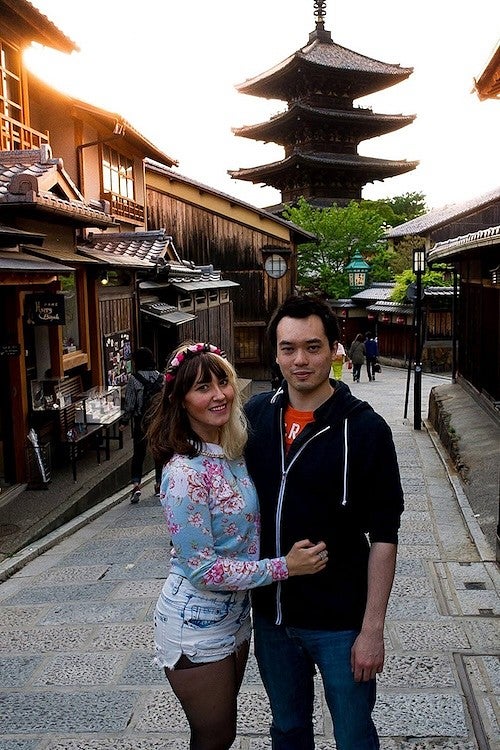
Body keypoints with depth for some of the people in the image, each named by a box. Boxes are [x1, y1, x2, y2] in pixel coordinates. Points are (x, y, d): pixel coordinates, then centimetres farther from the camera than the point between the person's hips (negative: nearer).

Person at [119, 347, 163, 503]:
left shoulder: (134, 379, -11)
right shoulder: (160, 377, -2)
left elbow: (129, 403, -8)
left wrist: (124, 421, 3)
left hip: (141, 421, -2)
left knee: (138, 454, 6)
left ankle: (136, 484, -8)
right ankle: (159, 485, 20)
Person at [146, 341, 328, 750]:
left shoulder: (235, 453, -1)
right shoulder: (184, 472, -25)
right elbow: (202, 568, -24)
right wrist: (283, 567, -22)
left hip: (237, 615, 7)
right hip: (197, 628, -7)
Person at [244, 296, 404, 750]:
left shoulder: (365, 429, -14)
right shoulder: (257, 414, -2)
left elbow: (383, 537, -13)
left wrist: (372, 629, -14)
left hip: (339, 623, -4)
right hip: (270, 615, 4)